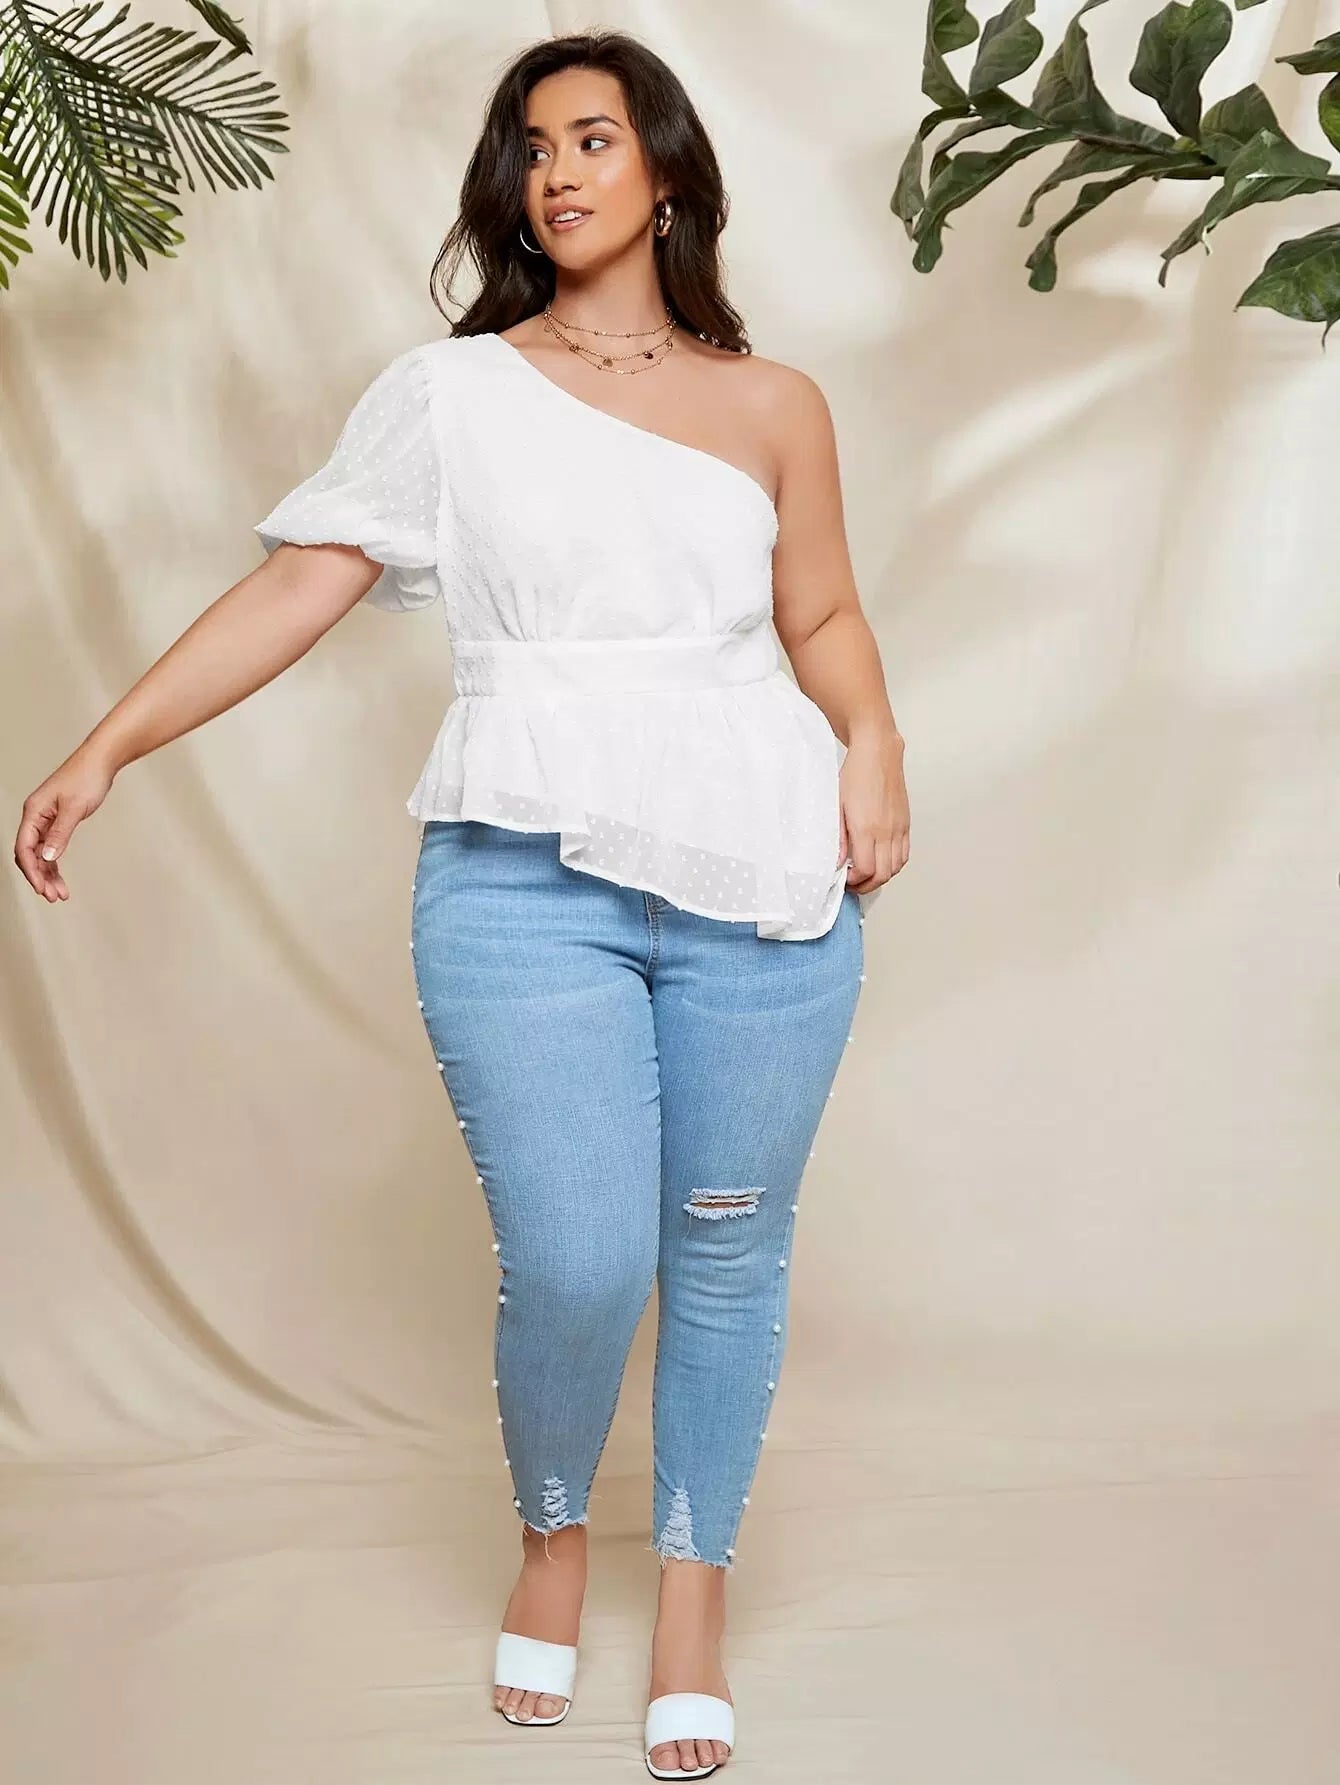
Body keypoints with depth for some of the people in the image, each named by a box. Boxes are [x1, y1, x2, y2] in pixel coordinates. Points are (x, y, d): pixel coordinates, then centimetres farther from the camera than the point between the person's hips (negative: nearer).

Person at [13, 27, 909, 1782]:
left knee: (728, 1250, 6)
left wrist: (873, 746, -3)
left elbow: (826, 616, 18)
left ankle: (696, 1587, 28)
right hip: (526, 878, -1)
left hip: (759, 878, 2)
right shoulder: (449, 391, 10)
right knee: (576, 1265, -7)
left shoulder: (770, 404, 13)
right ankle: (549, 1536, 26)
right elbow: (297, 588, 4)